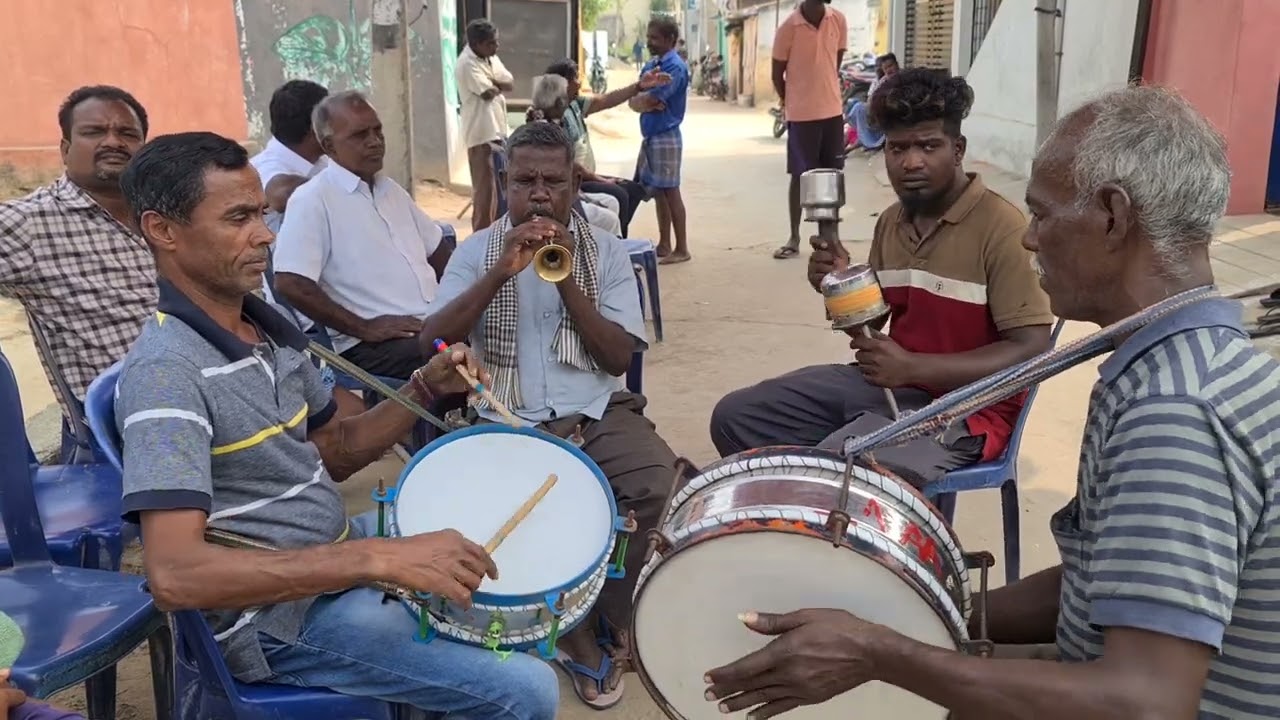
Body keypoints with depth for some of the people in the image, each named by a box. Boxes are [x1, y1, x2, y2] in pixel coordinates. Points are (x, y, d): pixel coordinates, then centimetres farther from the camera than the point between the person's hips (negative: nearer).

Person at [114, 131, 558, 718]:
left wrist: (425, 389, -5)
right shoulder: (166, 371, -25)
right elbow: (174, 576, -34)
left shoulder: (270, 327, 4)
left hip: (337, 549, 9)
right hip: (278, 615, -9)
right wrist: (380, 557, -39)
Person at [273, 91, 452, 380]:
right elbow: (290, 285, -15)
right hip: (372, 343, -8)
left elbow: (437, 250, 25)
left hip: (437, 324, 8)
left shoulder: (389, 188, 18)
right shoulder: (312, 200, -7)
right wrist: (363, 328, -14)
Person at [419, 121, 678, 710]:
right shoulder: (476, 251, 6)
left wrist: (567, 281, -13)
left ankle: (606, 619, 2)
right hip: (506, 419, -1)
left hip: (596, 410, 1)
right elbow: (432, 341, -7)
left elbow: (620, 358, -2)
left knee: (658, 484, -26)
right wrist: (501, 273, -17)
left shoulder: (606, 252, 7)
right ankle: (577, 632, -1)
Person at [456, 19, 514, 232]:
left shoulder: (491, 58, 12)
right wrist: (498, 85, -1)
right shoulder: (467, 64, -15)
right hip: (481, 133, -9)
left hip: (497, 130, 9)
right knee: (484, 187, -6)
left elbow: (510, 84, 5)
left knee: (495, 184, 16)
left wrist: (492, 82, -12)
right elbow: (488, 92, -21)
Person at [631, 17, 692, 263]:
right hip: (650, 136, 8)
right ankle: (664, 245, 20)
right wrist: (647, 102, -13)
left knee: (670, 192, -5)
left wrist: (642, 99, 1)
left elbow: (648, 100, -20)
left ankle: (682, 249, 1)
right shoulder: (650, 65, 13)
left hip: (666, 137, -8)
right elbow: (633, 101, 7)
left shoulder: (675, 67, -13)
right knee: (657, 192, 12)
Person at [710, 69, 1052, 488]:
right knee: (735, 417, 2)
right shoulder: (892, 221, 8)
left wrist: (913, 367, -26)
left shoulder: (999, 227, -16)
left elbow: (1031, 349, -19)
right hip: (887, 382, 8)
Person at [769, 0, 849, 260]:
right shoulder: (788, 27, -13)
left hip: (833, 110, 4)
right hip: (801, 114, -4)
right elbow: (777, 74, -4)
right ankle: (794, 237, 13)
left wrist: (826, 91, 14)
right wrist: (791, 102, 6)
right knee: (799, 176, 3)